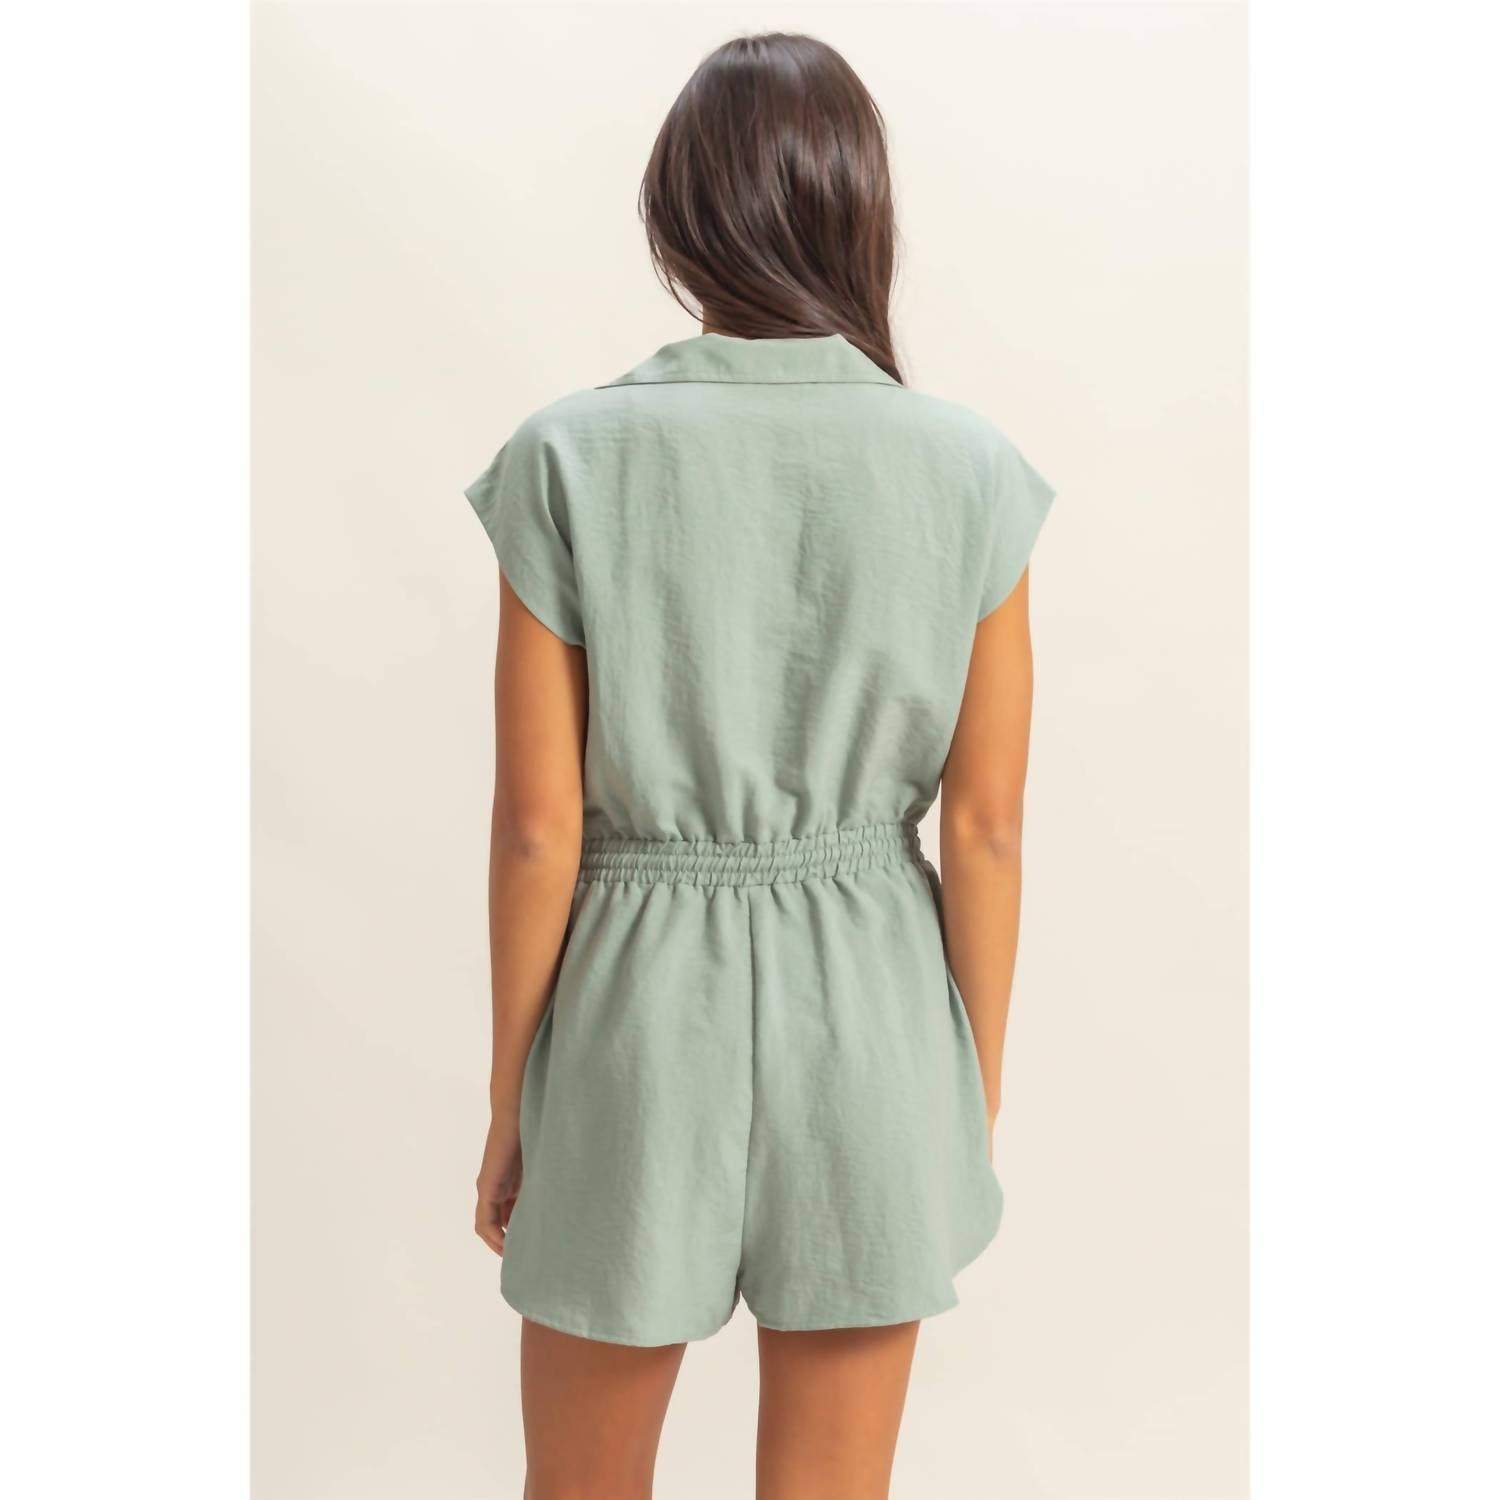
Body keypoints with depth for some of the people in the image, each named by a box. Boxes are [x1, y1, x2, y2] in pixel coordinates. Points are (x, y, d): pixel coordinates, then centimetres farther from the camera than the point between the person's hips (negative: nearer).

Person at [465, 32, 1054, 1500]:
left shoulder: (571, 461, -12)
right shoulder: (968, 474, -7)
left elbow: (537, 825, -10)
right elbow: (986, 828, -5)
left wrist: (508, 1102, 3)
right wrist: (977, 1102, 7)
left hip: (640, 1014, -1)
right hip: (873, 1011, 2)